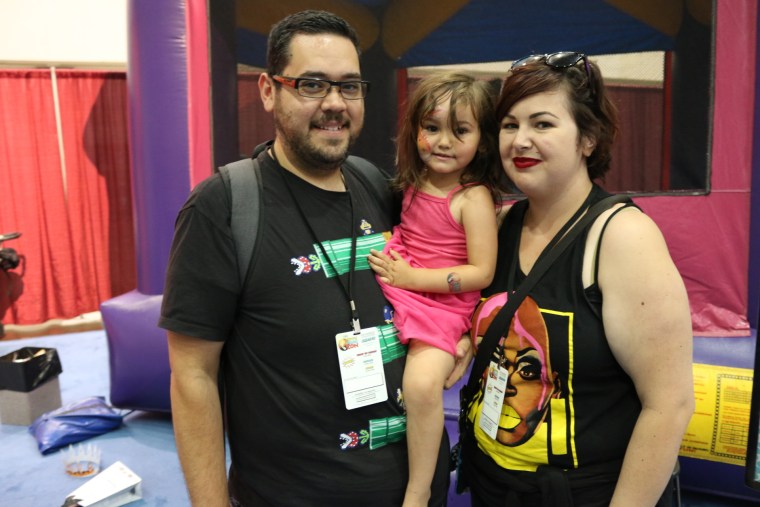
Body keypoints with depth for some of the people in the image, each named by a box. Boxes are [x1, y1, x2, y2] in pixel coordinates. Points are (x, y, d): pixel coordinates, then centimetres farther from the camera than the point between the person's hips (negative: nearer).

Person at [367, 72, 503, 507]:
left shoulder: (474, 198, -13)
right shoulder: (413, 184, 6)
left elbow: (482, 273, -16)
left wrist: (412, 277, -19)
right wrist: (390, 262, 6)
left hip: (444, 306, -7)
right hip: (398, 292, 8)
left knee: (422, 382, -27)